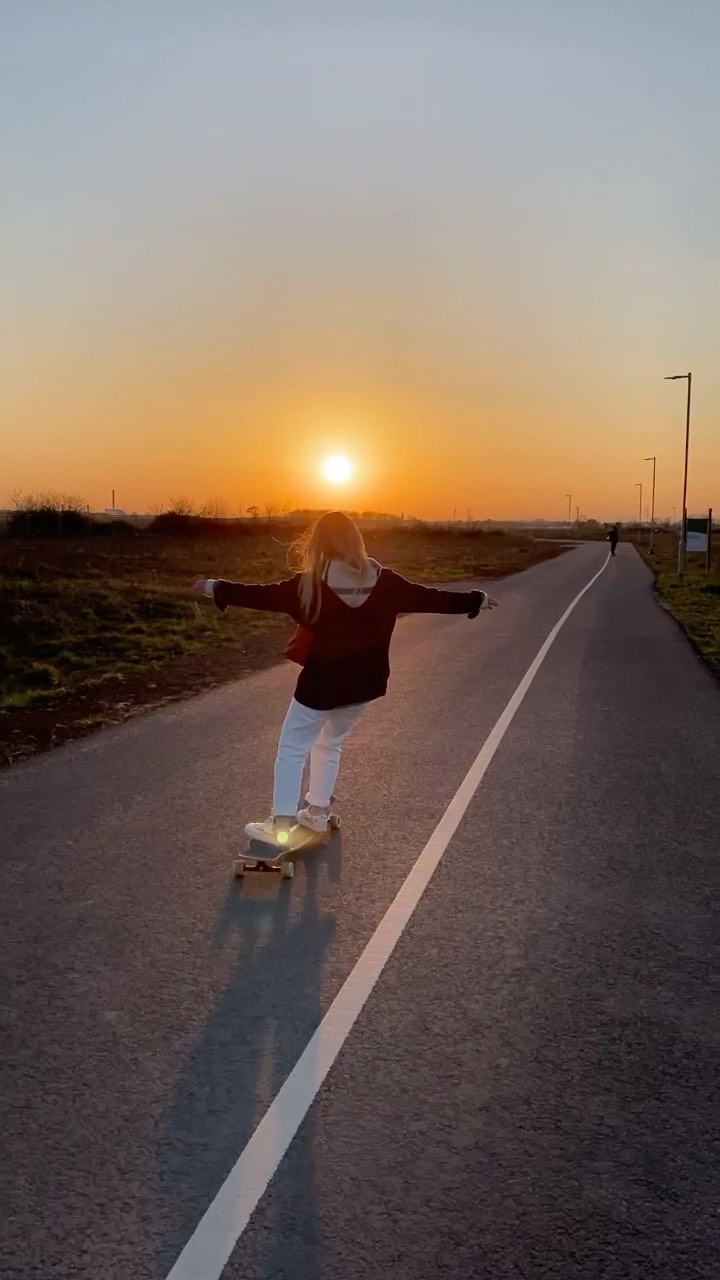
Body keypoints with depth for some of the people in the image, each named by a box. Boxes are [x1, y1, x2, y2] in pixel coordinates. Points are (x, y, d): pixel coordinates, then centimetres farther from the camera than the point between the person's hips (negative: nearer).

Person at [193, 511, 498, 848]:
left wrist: (216, 588, 2)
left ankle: (280, 824, 8)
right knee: (330, 744, 25)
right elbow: (428, 598, 4)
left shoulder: (312, 583, -13)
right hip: (363, 683, 5)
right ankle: (318, 812, 32)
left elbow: (264, 595, -8)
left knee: (292, 750, 8)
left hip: (322, 683, -5)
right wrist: (477, 600, 16)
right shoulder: (382, 580, -3)